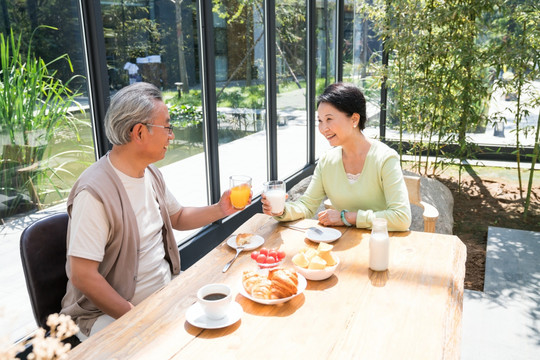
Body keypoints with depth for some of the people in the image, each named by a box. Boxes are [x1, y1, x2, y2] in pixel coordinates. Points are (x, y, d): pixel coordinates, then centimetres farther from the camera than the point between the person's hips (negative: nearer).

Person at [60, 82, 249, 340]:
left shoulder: (151, 174, 5)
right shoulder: (95, 193, -23)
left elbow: (177, 217, 21)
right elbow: (82, 276, -23)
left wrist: (219, 210, 5)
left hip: (166, 291, 8)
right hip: (109, 313, -7)